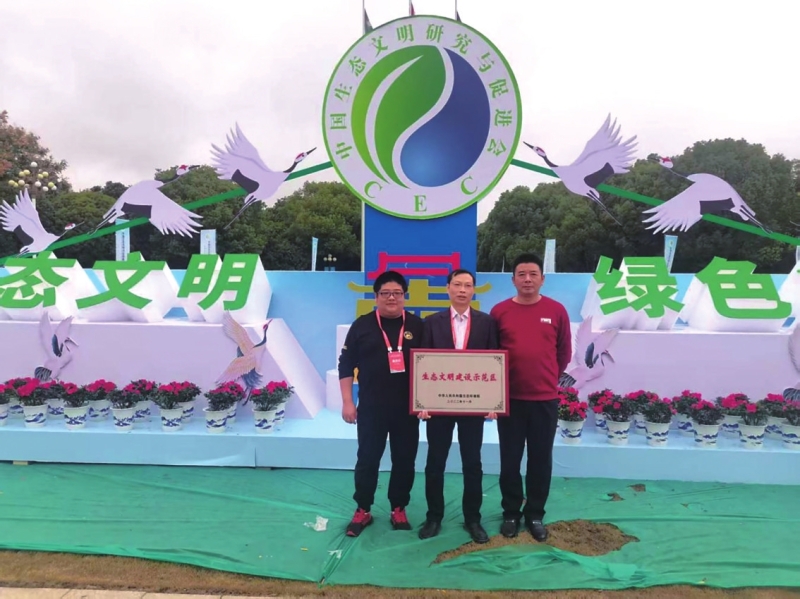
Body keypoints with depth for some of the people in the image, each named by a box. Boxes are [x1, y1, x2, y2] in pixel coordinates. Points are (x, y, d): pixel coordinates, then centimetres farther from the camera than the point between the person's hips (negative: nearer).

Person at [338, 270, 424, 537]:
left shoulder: (417, 325, 2)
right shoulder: (362, 325, 0)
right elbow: (346, 365, 1)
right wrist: (347, 402, -3)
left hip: (407, 408, 1)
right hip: (371, 408, -1)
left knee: (405, 460, 10)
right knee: (367, 460, 8)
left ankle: (399, 509, 27)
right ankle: (363, 510, 25)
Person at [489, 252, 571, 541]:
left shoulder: (556, 311, -1)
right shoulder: (500, 311, -2)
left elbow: (564, 352, 8)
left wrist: (549, 377, 12)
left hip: (545, 398, 1)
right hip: (510, 398, 0)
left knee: (541, 459, 10)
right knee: (510, 459, 9)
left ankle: (535, 514, 27)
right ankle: (511, 513, 26)